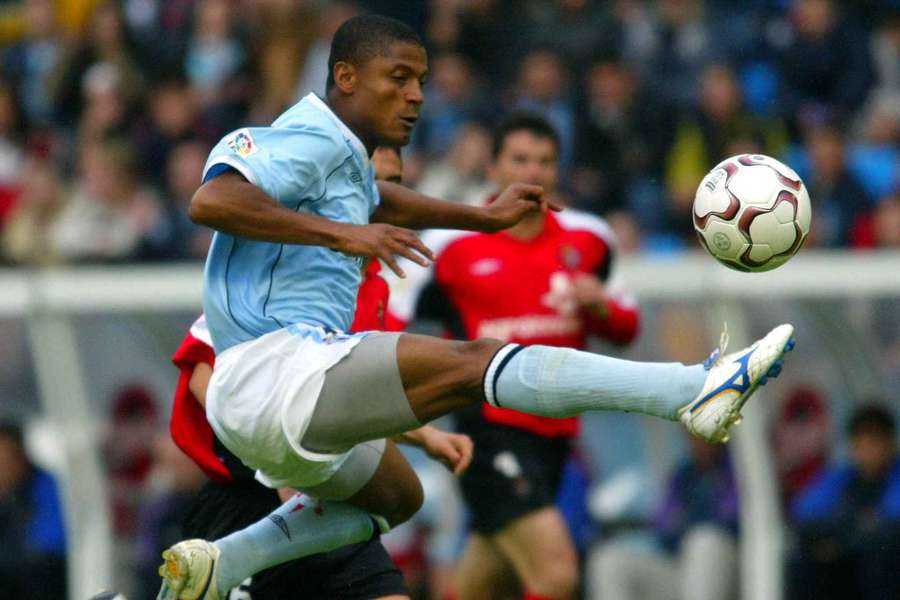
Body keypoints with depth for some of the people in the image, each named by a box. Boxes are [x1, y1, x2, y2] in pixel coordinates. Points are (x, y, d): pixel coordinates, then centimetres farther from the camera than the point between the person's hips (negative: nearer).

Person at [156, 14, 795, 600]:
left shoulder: (345, 155, 21)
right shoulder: (315, 141, -9)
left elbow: (372, 199, 46)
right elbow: (210, 200, -26)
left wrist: (484, 216, 45)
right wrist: (340, 232, -29)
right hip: (274, 365, -11)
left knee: (394, 496, 32)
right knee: (471, 362, -21)